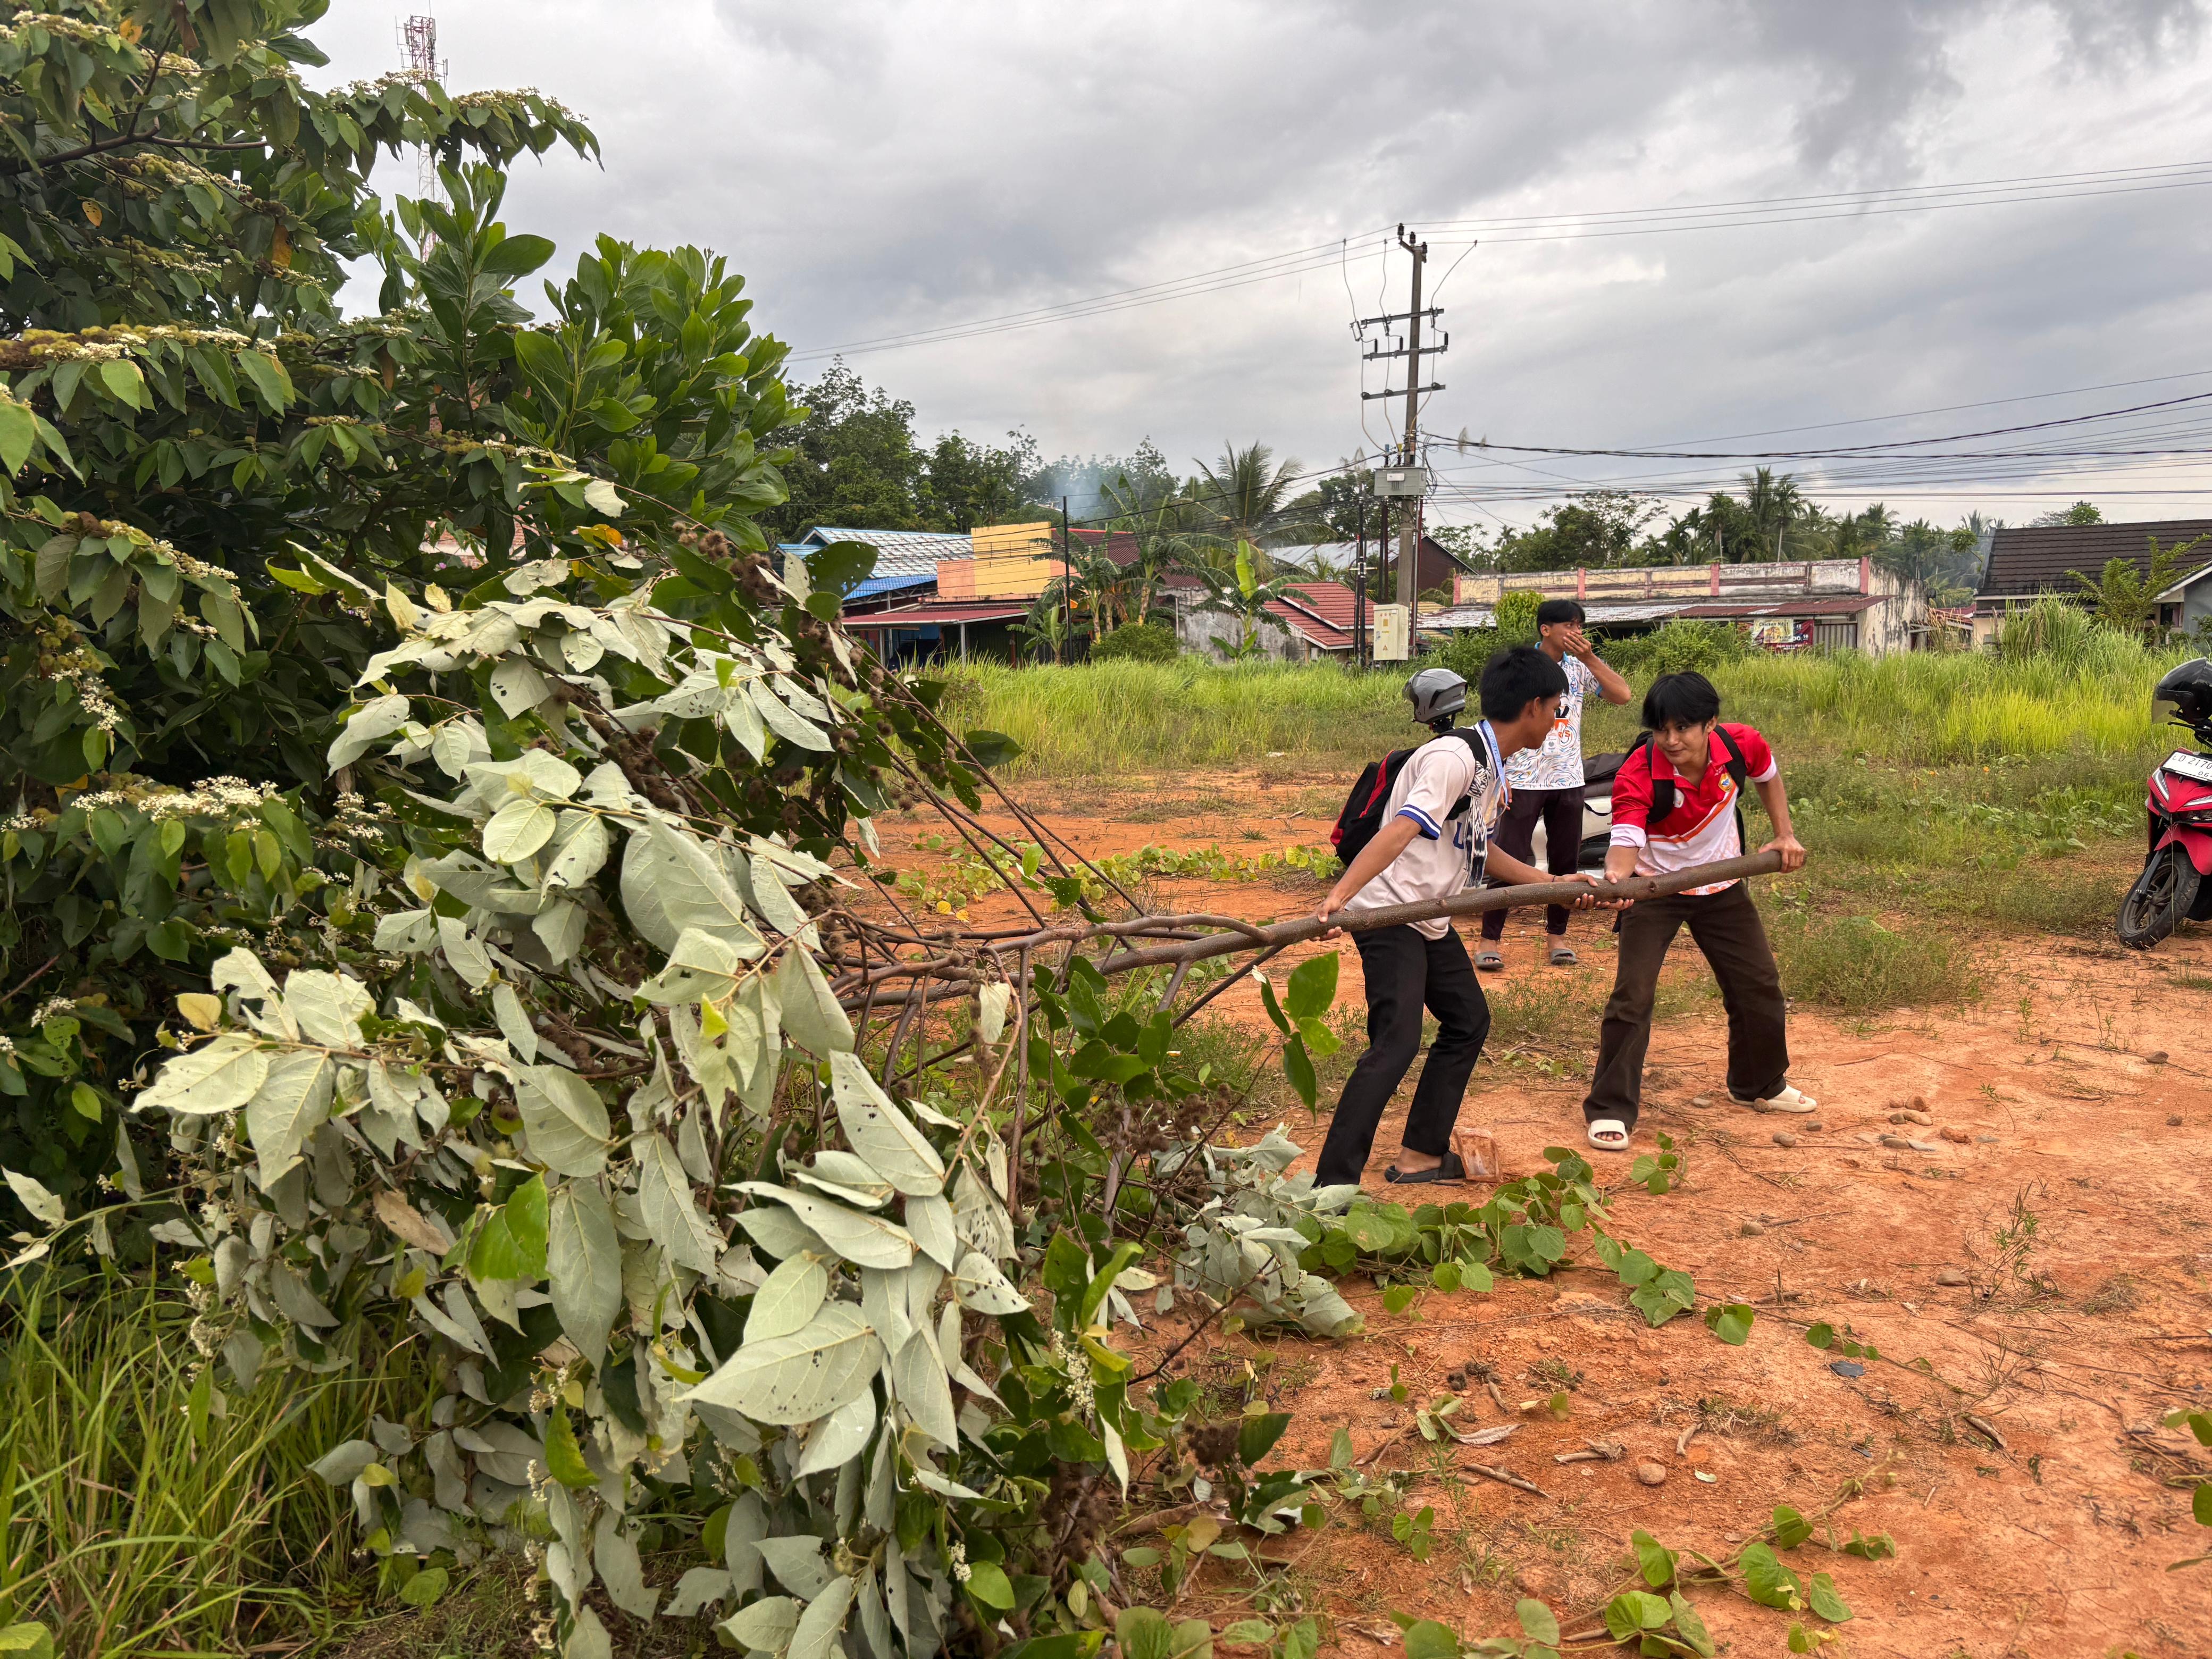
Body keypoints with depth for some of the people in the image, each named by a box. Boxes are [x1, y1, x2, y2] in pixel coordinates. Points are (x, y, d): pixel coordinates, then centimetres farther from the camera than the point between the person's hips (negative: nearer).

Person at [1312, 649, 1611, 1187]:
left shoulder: (1490, 765, 12)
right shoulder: (1456, 757, -19)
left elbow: (1478, 848, 23)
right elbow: (1400, 830, -32)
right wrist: (1339, 895, -42)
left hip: (1431, 920, 11)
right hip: (1390, 912, -11)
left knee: (1468, 1022, 19)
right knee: (1397, 1043, -18)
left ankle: (1421, 1156, 27)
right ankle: (1331, 1186, -18)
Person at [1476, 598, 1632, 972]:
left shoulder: (1581, 666, 6)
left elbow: (1622, 695, -7)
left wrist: (1589, 658, -14)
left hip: (1569, 780, 4)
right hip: (1524, 780, -4)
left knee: (1565, 860, 10)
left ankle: (1557, 935, 23)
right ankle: (1489, 940, 2)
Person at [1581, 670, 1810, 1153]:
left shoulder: (1741, 745, -18)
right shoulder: (1638, 774, -31)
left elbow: (1768, 775, 6)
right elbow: (1626, 838, -43)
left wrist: (1785, 835, 1)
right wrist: (1616, 876, -63)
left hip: (1722, 887, 5)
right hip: (1654, 891, -4)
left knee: (1759, 987, 15)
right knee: (1632, 996, -16)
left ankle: (1759, 1085, 41)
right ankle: (1611, 1110, -5)